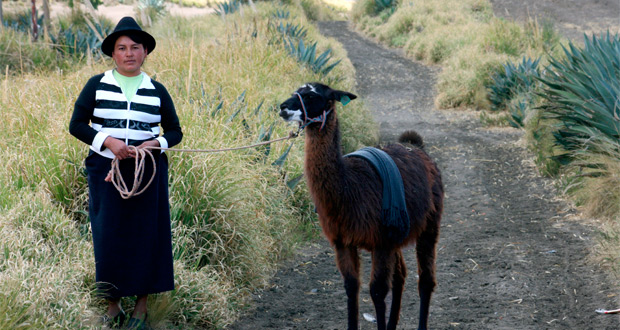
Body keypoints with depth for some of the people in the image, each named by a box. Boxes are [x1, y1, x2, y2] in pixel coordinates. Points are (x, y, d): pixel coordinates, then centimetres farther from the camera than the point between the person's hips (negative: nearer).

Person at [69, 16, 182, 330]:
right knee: (109, 235, 1)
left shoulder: (157, 91, 5)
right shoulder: (97, 85, 2)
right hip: (106, 171, -1)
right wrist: (108, 141, -15)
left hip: (148, 172, 1)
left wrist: (155, 143, -11)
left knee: (146, 234, 1)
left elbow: (175, 131, 10)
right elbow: (76, 125, 0)